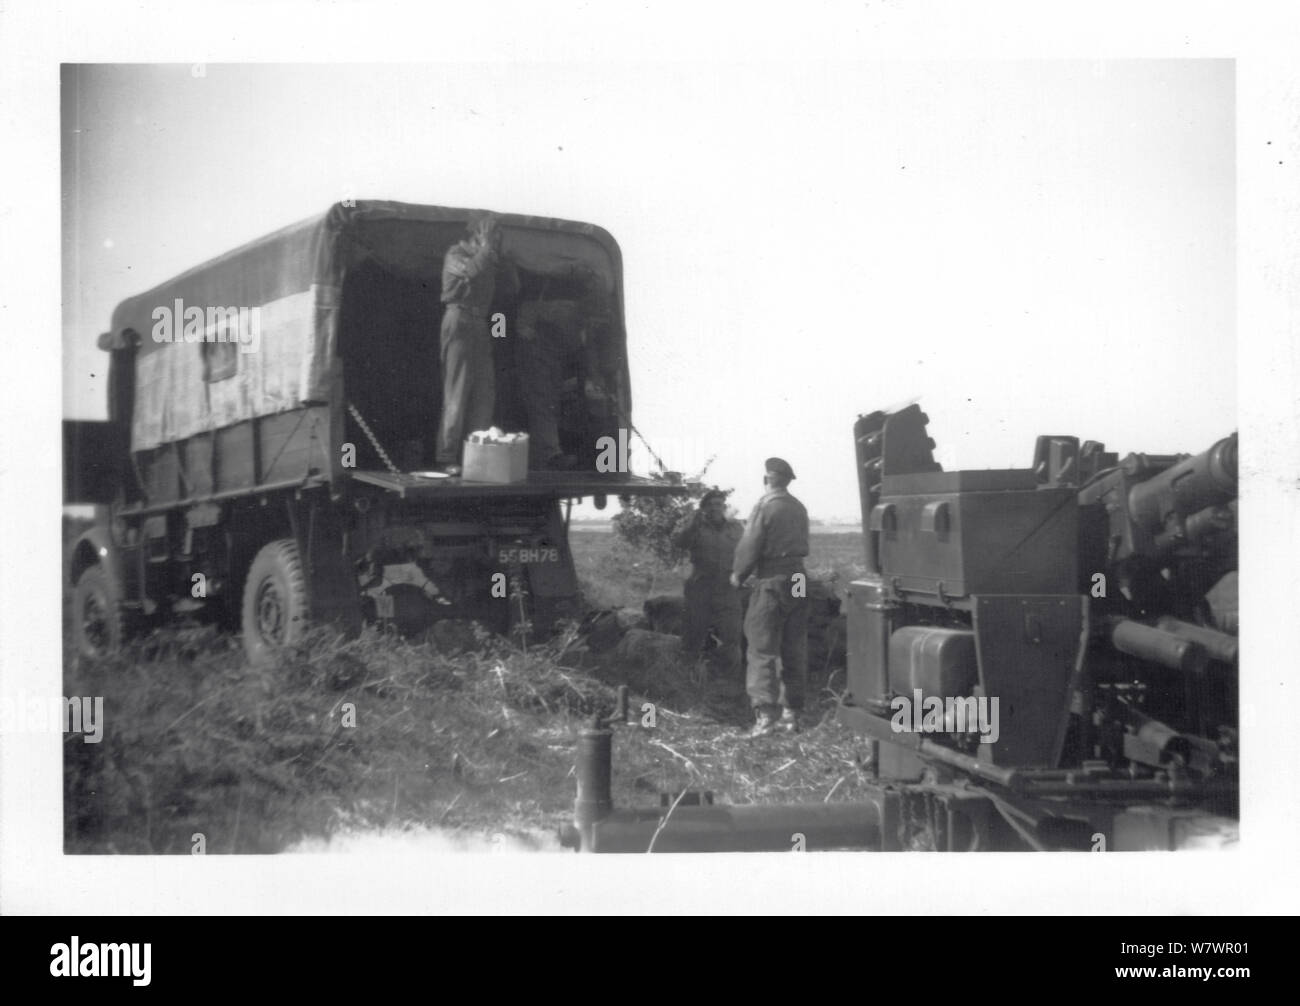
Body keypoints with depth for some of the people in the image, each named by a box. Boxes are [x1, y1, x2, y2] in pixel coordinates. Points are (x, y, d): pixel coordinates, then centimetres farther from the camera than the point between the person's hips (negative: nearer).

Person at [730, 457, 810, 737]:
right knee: (794, 648, 11)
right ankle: (791, 712, 16)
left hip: (771, 581, -7)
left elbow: (751, 546, -13)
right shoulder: (799, 508, 10)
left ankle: (765, 712, -12)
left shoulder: (765, 507, -12)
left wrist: (738, 574, 2)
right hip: (798, 577, 7)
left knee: (763, 648, -5)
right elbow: (802, 545, 13)